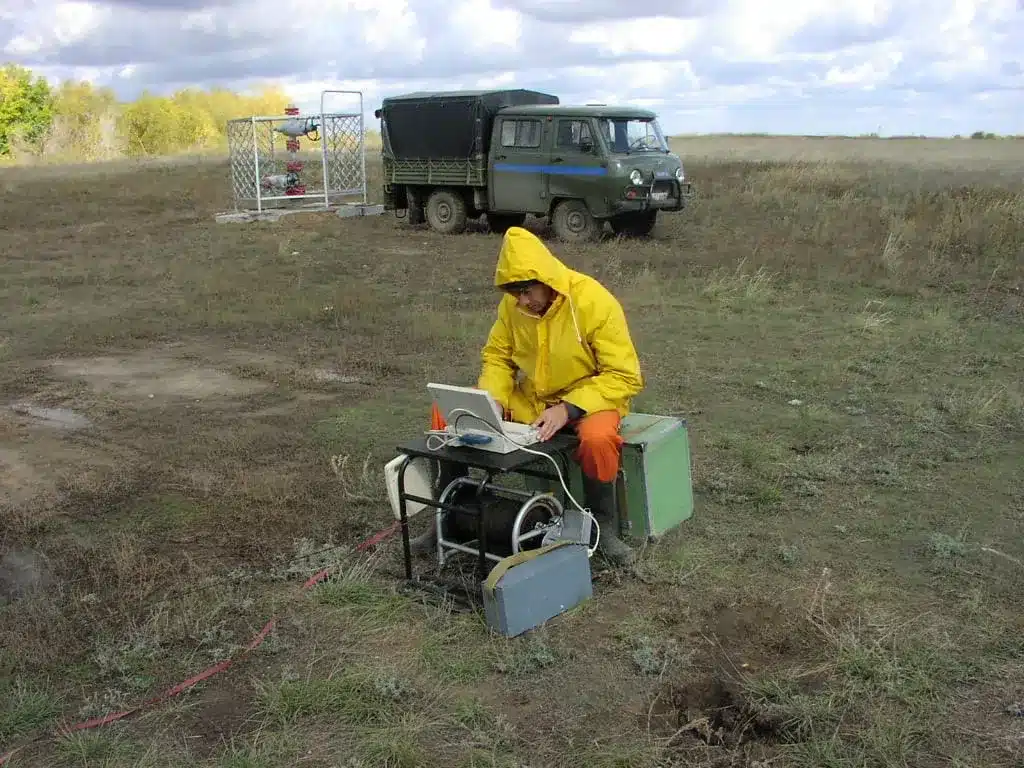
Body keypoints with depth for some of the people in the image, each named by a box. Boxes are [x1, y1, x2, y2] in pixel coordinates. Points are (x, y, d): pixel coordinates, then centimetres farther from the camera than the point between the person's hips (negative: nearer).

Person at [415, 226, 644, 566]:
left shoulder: (594, 302, -22)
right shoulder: (513, 304, -7)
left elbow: (625, 376, -21)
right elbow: (497, 357, 5)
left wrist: (568, 409, -30)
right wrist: (490, 402, -16)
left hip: (586, 399, -5)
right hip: (528, 398, 5)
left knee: (597, 439, -40)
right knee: (446, 413, -9)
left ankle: (602, 527, -12)